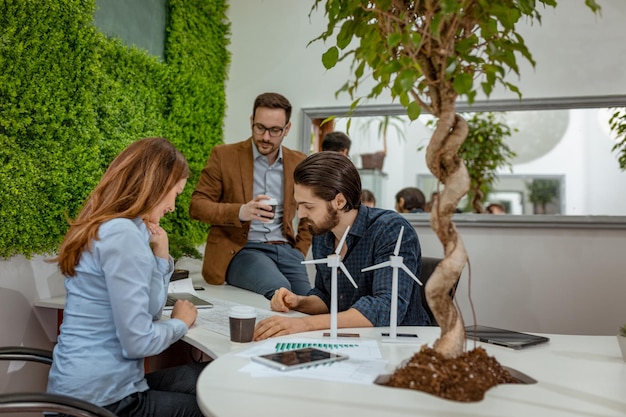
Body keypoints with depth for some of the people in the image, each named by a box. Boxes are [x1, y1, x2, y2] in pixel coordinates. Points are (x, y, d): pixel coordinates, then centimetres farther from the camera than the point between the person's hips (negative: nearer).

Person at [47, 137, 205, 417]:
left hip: (91, 385, 9)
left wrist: (160, 256, 1)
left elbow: (146, 314, 13)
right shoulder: (122, 234, -22)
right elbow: (139, 340, -23)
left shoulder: (109, 228, 9)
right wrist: (181, 322, -4)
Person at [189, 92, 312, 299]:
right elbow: (197, 205, -4)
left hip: (285, 249, 4)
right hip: (238, 249, -3)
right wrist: (240, 212, -22)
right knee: (278, 289, -31)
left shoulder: (298, 162, 9)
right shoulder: (224, 155, -2)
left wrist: (300, 252, 8)